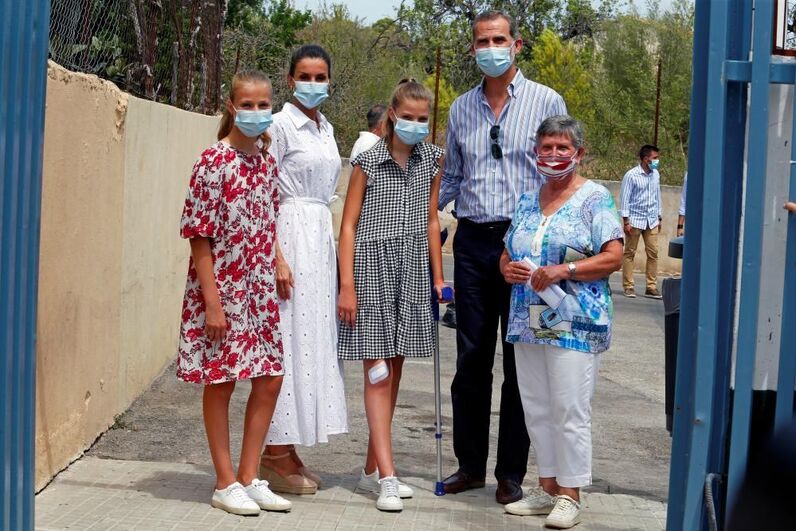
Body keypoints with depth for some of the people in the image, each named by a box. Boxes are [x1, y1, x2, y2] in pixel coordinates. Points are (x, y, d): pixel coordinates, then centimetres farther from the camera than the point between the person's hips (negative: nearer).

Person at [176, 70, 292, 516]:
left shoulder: (268, 164, 8)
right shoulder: (214, 162, -12)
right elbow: (199, 237, -14)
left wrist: (276, 279, 11)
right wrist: (213, 301, -17)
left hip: (260, 290, 7)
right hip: (222, 289, -7)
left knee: (270, 378, 9)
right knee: (220, 382, 4)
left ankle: (249, 478, 21)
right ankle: (226, 483, 15)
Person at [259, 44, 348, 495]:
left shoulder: (326, 129, 17)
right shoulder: (281, 125, -7)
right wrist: (277, 259, -19)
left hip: (322, 236, 8)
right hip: (291, 234, -8)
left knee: (315, 337, 8)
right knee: (289, 339, -7)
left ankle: (288, 452, 16)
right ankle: (277, 454, 1)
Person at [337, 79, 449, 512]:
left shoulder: (431, 160, 8)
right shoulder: (368, 161, -4)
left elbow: (431, 221, 14)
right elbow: (349, 224, -5)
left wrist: (438, 276, 11)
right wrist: (347, 285, -11)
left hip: (412, 272, 5)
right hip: (373, 268, -5)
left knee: (394, 368, 9)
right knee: (378, 371, -7)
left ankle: (373, 468, 19)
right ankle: (387, 477, -8)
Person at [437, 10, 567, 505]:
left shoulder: (546, 102, 1)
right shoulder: (461, 109, 13)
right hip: (472, 242, 4)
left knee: (520, 361, 3)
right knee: (471, 358, 8)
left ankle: (511, 472, 12)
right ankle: (470, 464, 19)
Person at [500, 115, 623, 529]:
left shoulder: (594, 198, -4)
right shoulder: (527, 202, 16)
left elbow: (614, 258, -11)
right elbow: (507, 254, 22)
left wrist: (564, 270, -20)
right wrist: (507, 269, -2)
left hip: (575, 324, -7)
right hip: (529, 321, 7)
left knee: (570, 411, -5)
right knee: (536, 409, 11)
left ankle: (569, 495, 4)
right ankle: (547, 487, 22)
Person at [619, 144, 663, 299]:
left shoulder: (656, 174, 8)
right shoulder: (631, 175, -9)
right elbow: (625, 199, -8)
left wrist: (659, 217, 16)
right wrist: (626, 221, -12)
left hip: (652, 221, 5)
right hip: (635, 220, -5)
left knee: (653, 253, 1)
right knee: (630, 253, 2)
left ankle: (651, 287, 5)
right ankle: (628, 286, 7)